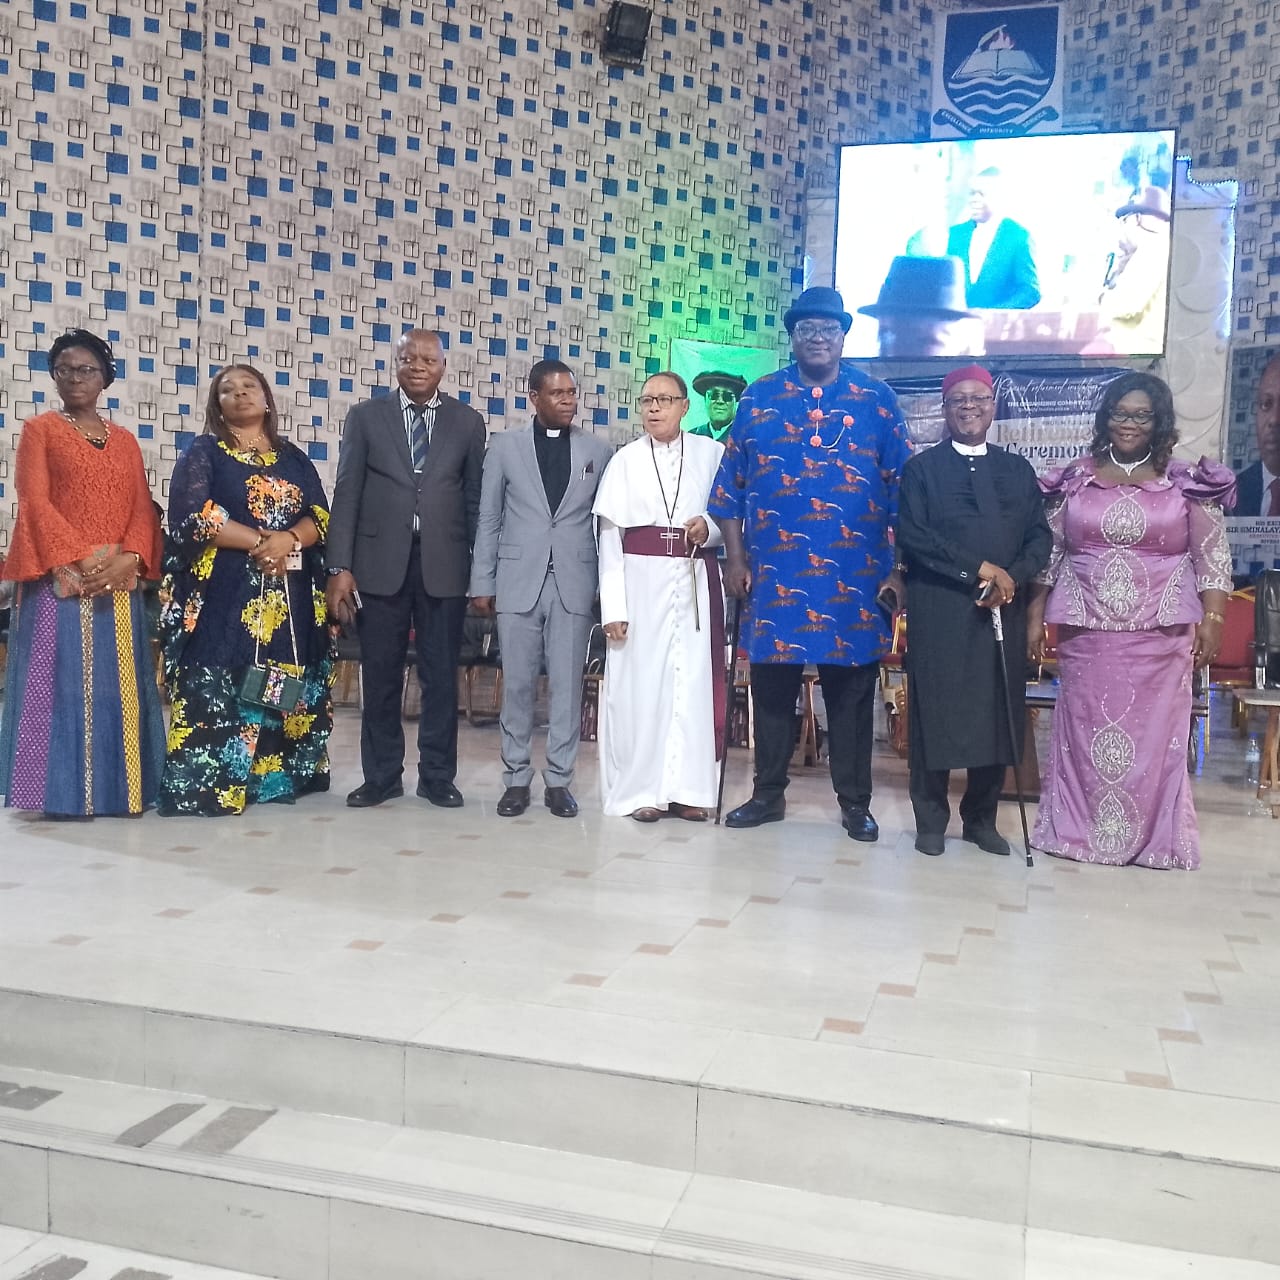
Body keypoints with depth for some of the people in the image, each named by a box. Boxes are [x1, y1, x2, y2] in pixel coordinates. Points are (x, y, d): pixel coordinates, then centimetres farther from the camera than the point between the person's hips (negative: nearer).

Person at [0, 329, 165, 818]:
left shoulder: (125, 441, 17)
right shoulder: (39, 429, 7)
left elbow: (143, 508, 8)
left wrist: (127, 560, -11)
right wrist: (78, 560, -16)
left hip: (117, 584, 4)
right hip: (60, 580, -3)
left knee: (116, 684, 3)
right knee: (62, 681, -4)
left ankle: (116, 787, 9)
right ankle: (63, 790, 0)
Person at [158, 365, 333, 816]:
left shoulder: (294, 458, 16)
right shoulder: (203, 452, 5)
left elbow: (320, 517, 7)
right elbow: (192, 516, -8)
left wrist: (289, 539, -15)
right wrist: (260, 540, -14)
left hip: (290, 596, 4)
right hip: (222, 594, -3)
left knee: (285, 690, 3)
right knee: (216, 690, -7)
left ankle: (277, 773, 12)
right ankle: (208, 784, -3)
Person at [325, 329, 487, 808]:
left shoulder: (468, 422, 7)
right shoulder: (366, 417, 6)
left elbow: (476, 499, 7)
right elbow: (347, 494, 2)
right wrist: (340, 567, -5)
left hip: (444, 565, 0)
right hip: (380, 563, 0)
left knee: (441, 675, 5)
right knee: (380, 676, 6)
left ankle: (437, 776, 17)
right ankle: (381, 776, 18)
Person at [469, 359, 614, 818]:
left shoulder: (598, 450, 6)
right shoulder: (504, 447, 5)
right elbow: (488, 519, 6)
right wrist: (482, 582, 2)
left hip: (575, 582, 0)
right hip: (518, 580, 0)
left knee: (567, 685, 2)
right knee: (517, 684, 4)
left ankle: (559, 780, 11)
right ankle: (516, 778, 14)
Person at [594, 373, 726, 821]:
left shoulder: (712, 453, 7)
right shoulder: (625, 459, 5)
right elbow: (610, 537, 1)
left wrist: (708, 529, -12)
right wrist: (613, 606, -6)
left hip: (696, 582, 1)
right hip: (641, 580, 0)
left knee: (694, 682, 0)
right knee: (639, 683, 0)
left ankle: (688, 789, 7)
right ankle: (642, 789, 7)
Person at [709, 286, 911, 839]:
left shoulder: (876, 401, 5)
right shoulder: (759, 397, 7)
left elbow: (902, 487, 4)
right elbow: (731, 483, 7)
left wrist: (897, 566, 0)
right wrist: (735, 557, 1)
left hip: (854, 575, -1)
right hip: (774, 572, 1)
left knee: (851, 689, 6)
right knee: (771, 685, 8)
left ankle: (855, 802, 18)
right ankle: (768, 793, 22)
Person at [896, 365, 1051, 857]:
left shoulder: (1018, 470, 16)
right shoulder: (922, 467, 6)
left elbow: (1040, 537, 8)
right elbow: (912, 535, -7)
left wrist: (1011, 577, -11)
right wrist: (979, 568, -13)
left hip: (1004, 612, 3)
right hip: (939, 614, -3)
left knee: (998, 715, 4)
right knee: (935, 714, -1)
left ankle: (982, 818, 17)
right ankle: (931, 820, 10)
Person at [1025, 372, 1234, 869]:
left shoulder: (1187, 482, 3)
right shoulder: (1074, 480, 6)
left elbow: (1212, 558, 2)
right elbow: (1049, 554, 9)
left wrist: (1212, 619, -6)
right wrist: (1035, 616, 6)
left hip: (1160, 633, -1)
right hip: (1086, 629, 1)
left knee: (1153, 733, 4)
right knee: (1085, 729, 5)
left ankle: (1150, 837, 17)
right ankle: (1080, 829, 17)